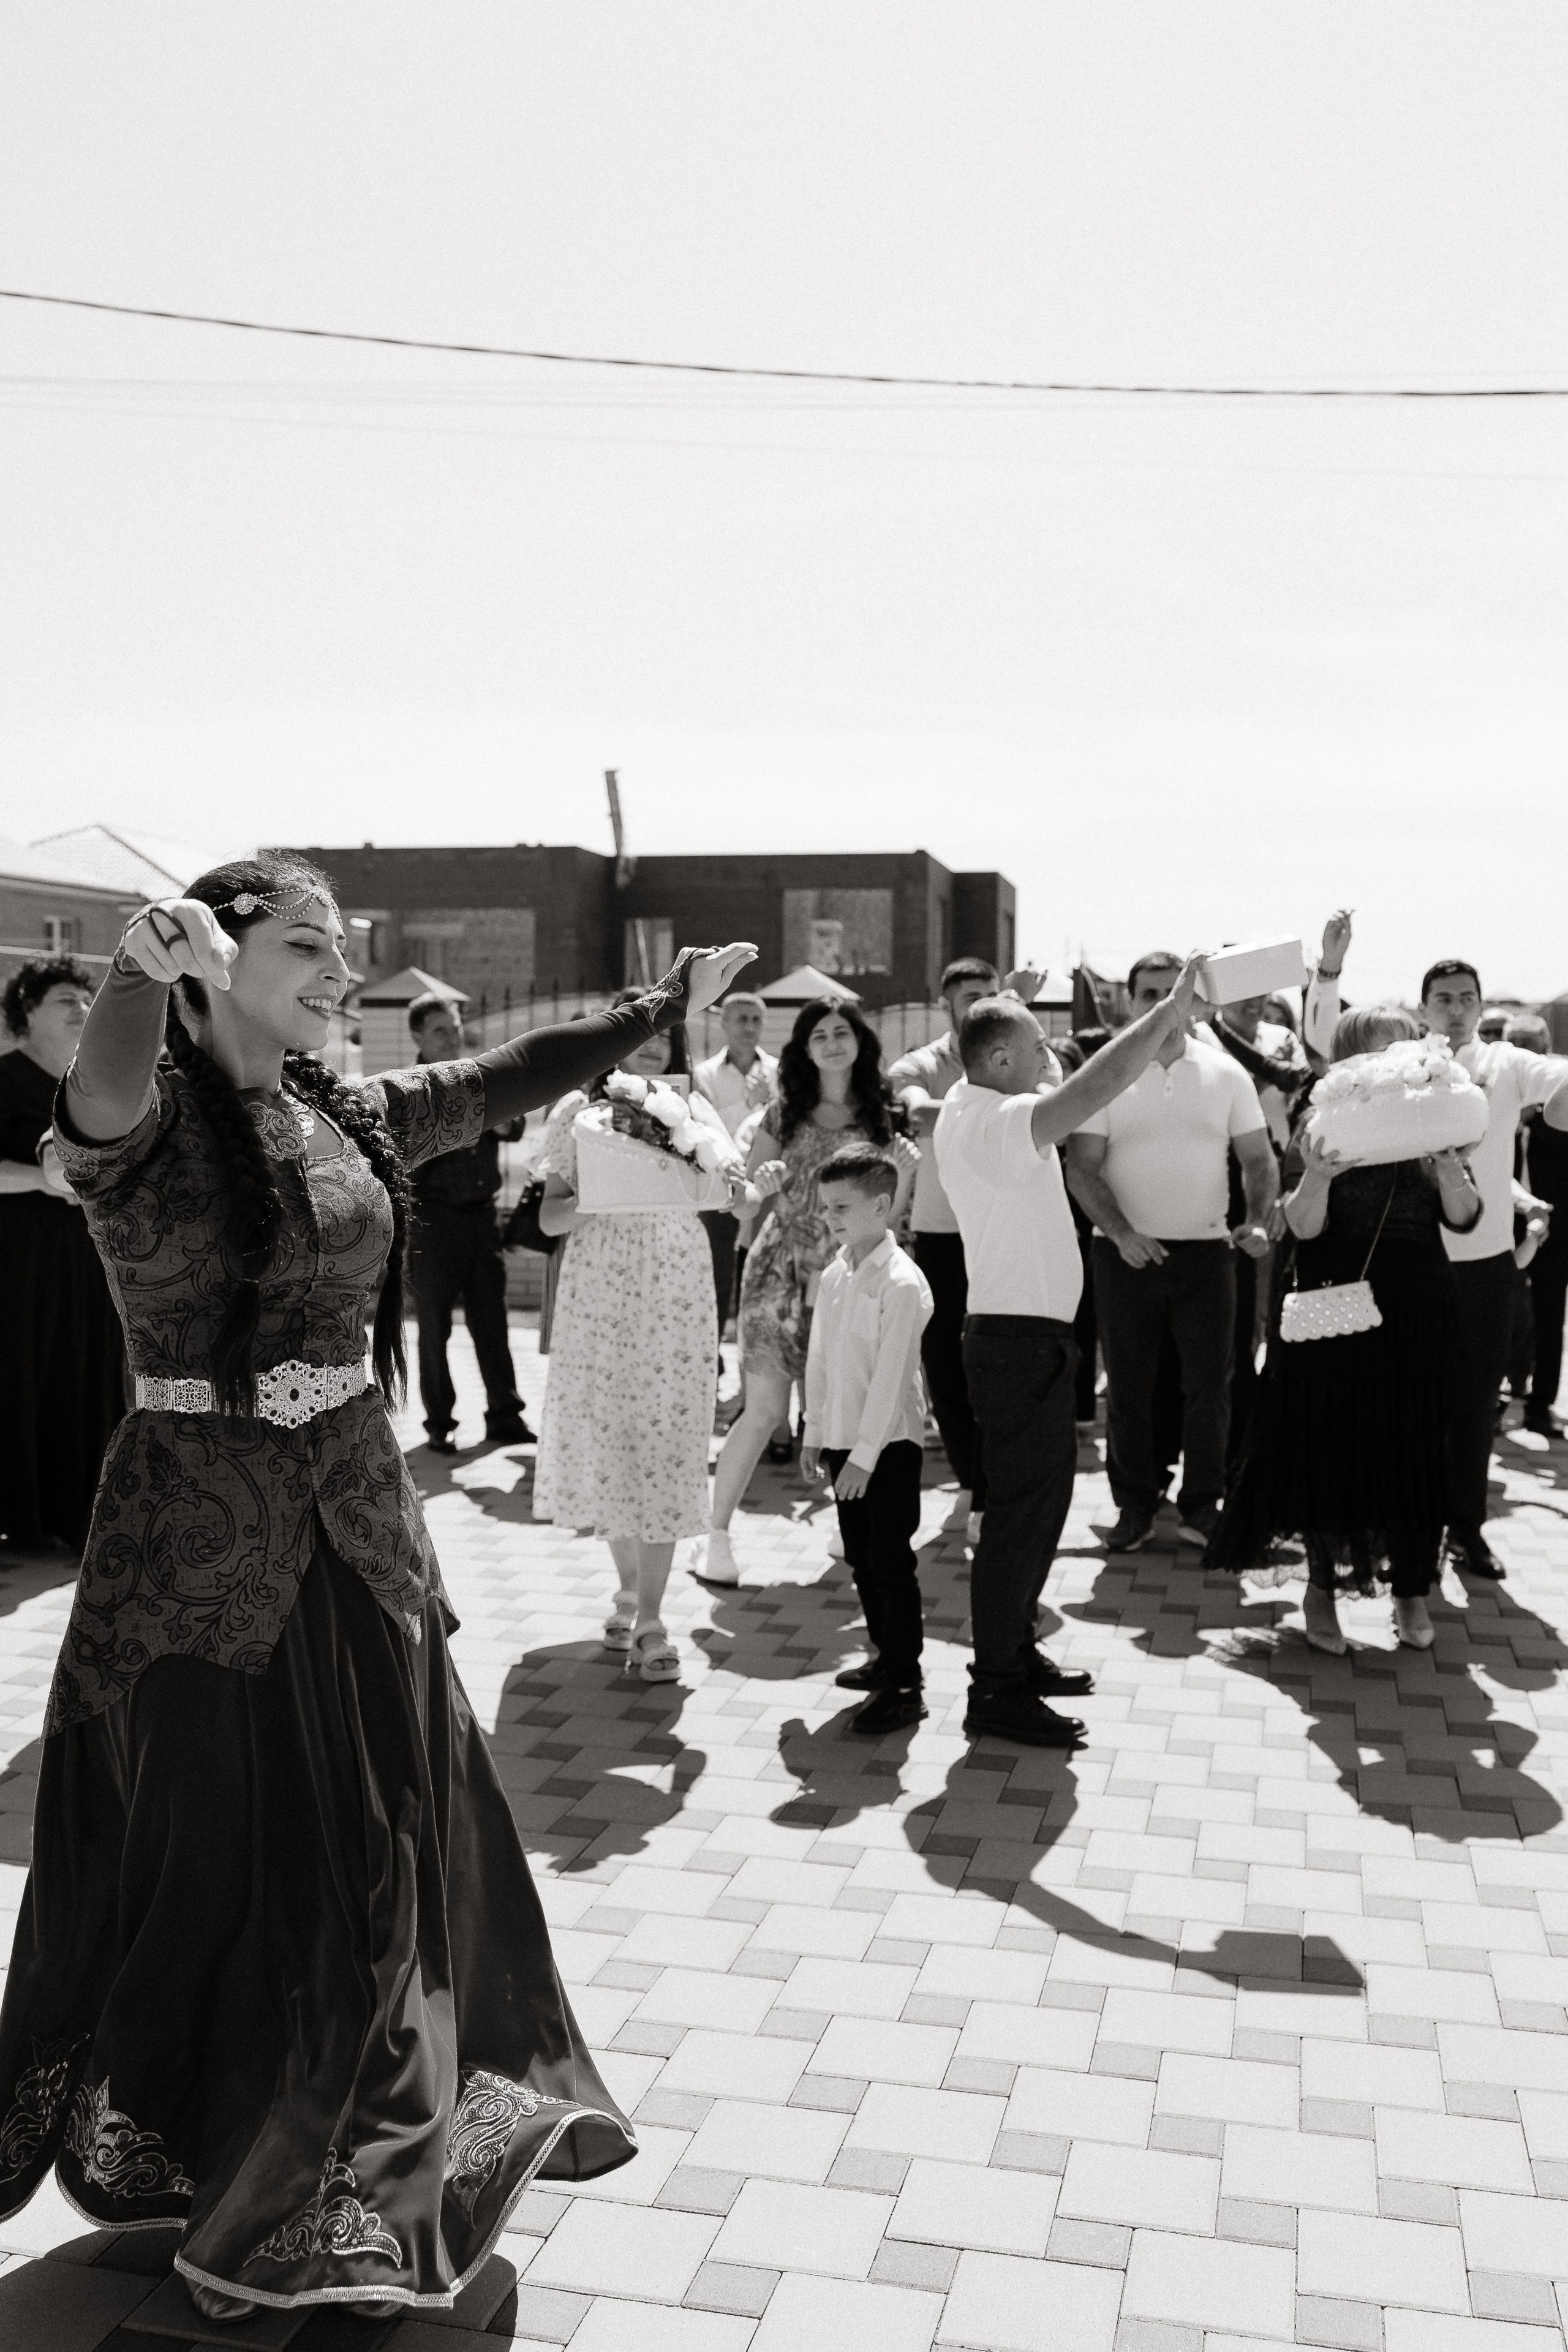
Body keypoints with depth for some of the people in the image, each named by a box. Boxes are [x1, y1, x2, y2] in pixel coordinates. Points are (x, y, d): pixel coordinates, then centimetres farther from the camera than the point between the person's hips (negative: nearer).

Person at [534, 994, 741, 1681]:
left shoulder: (692, 1108, 8)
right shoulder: (577, 1110, 5)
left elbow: (732, 1189, -2)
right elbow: (550, 1216, 1)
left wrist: (724, 1180, -24)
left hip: (674, 1295, 0)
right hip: (598, 1294, 0)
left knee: (665, 1445, -3)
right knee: (607, 1441, 7)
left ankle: (649, 1621, 2)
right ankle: (629, 1586, 29)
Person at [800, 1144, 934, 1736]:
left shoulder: (901, 1283, -18)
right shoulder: (834, 1276, 7)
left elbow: (890, 1376, -20)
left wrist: (864, 1455, -20)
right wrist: (815, 1435, 14)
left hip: (889, 1443, -8)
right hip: (842, 1439, 8)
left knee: (891, 1561, -3)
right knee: (861, 1556, 17)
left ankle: (904, 1686, 6)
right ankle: (887, 1657, 32)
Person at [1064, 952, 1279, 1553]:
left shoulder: (1225, 1074, 5)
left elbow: (1259, 1160, 7)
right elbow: (1081, 1168, -3)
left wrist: (1257, 1221, -10)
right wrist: (1120, 1232, -15)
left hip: (1206, 1249, 1)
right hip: (1126, 1251, -1)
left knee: (1209, 1383, 3)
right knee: (1128, 1384, 6)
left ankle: (1202, 1504, 17)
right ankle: (1134, 1504, 18)